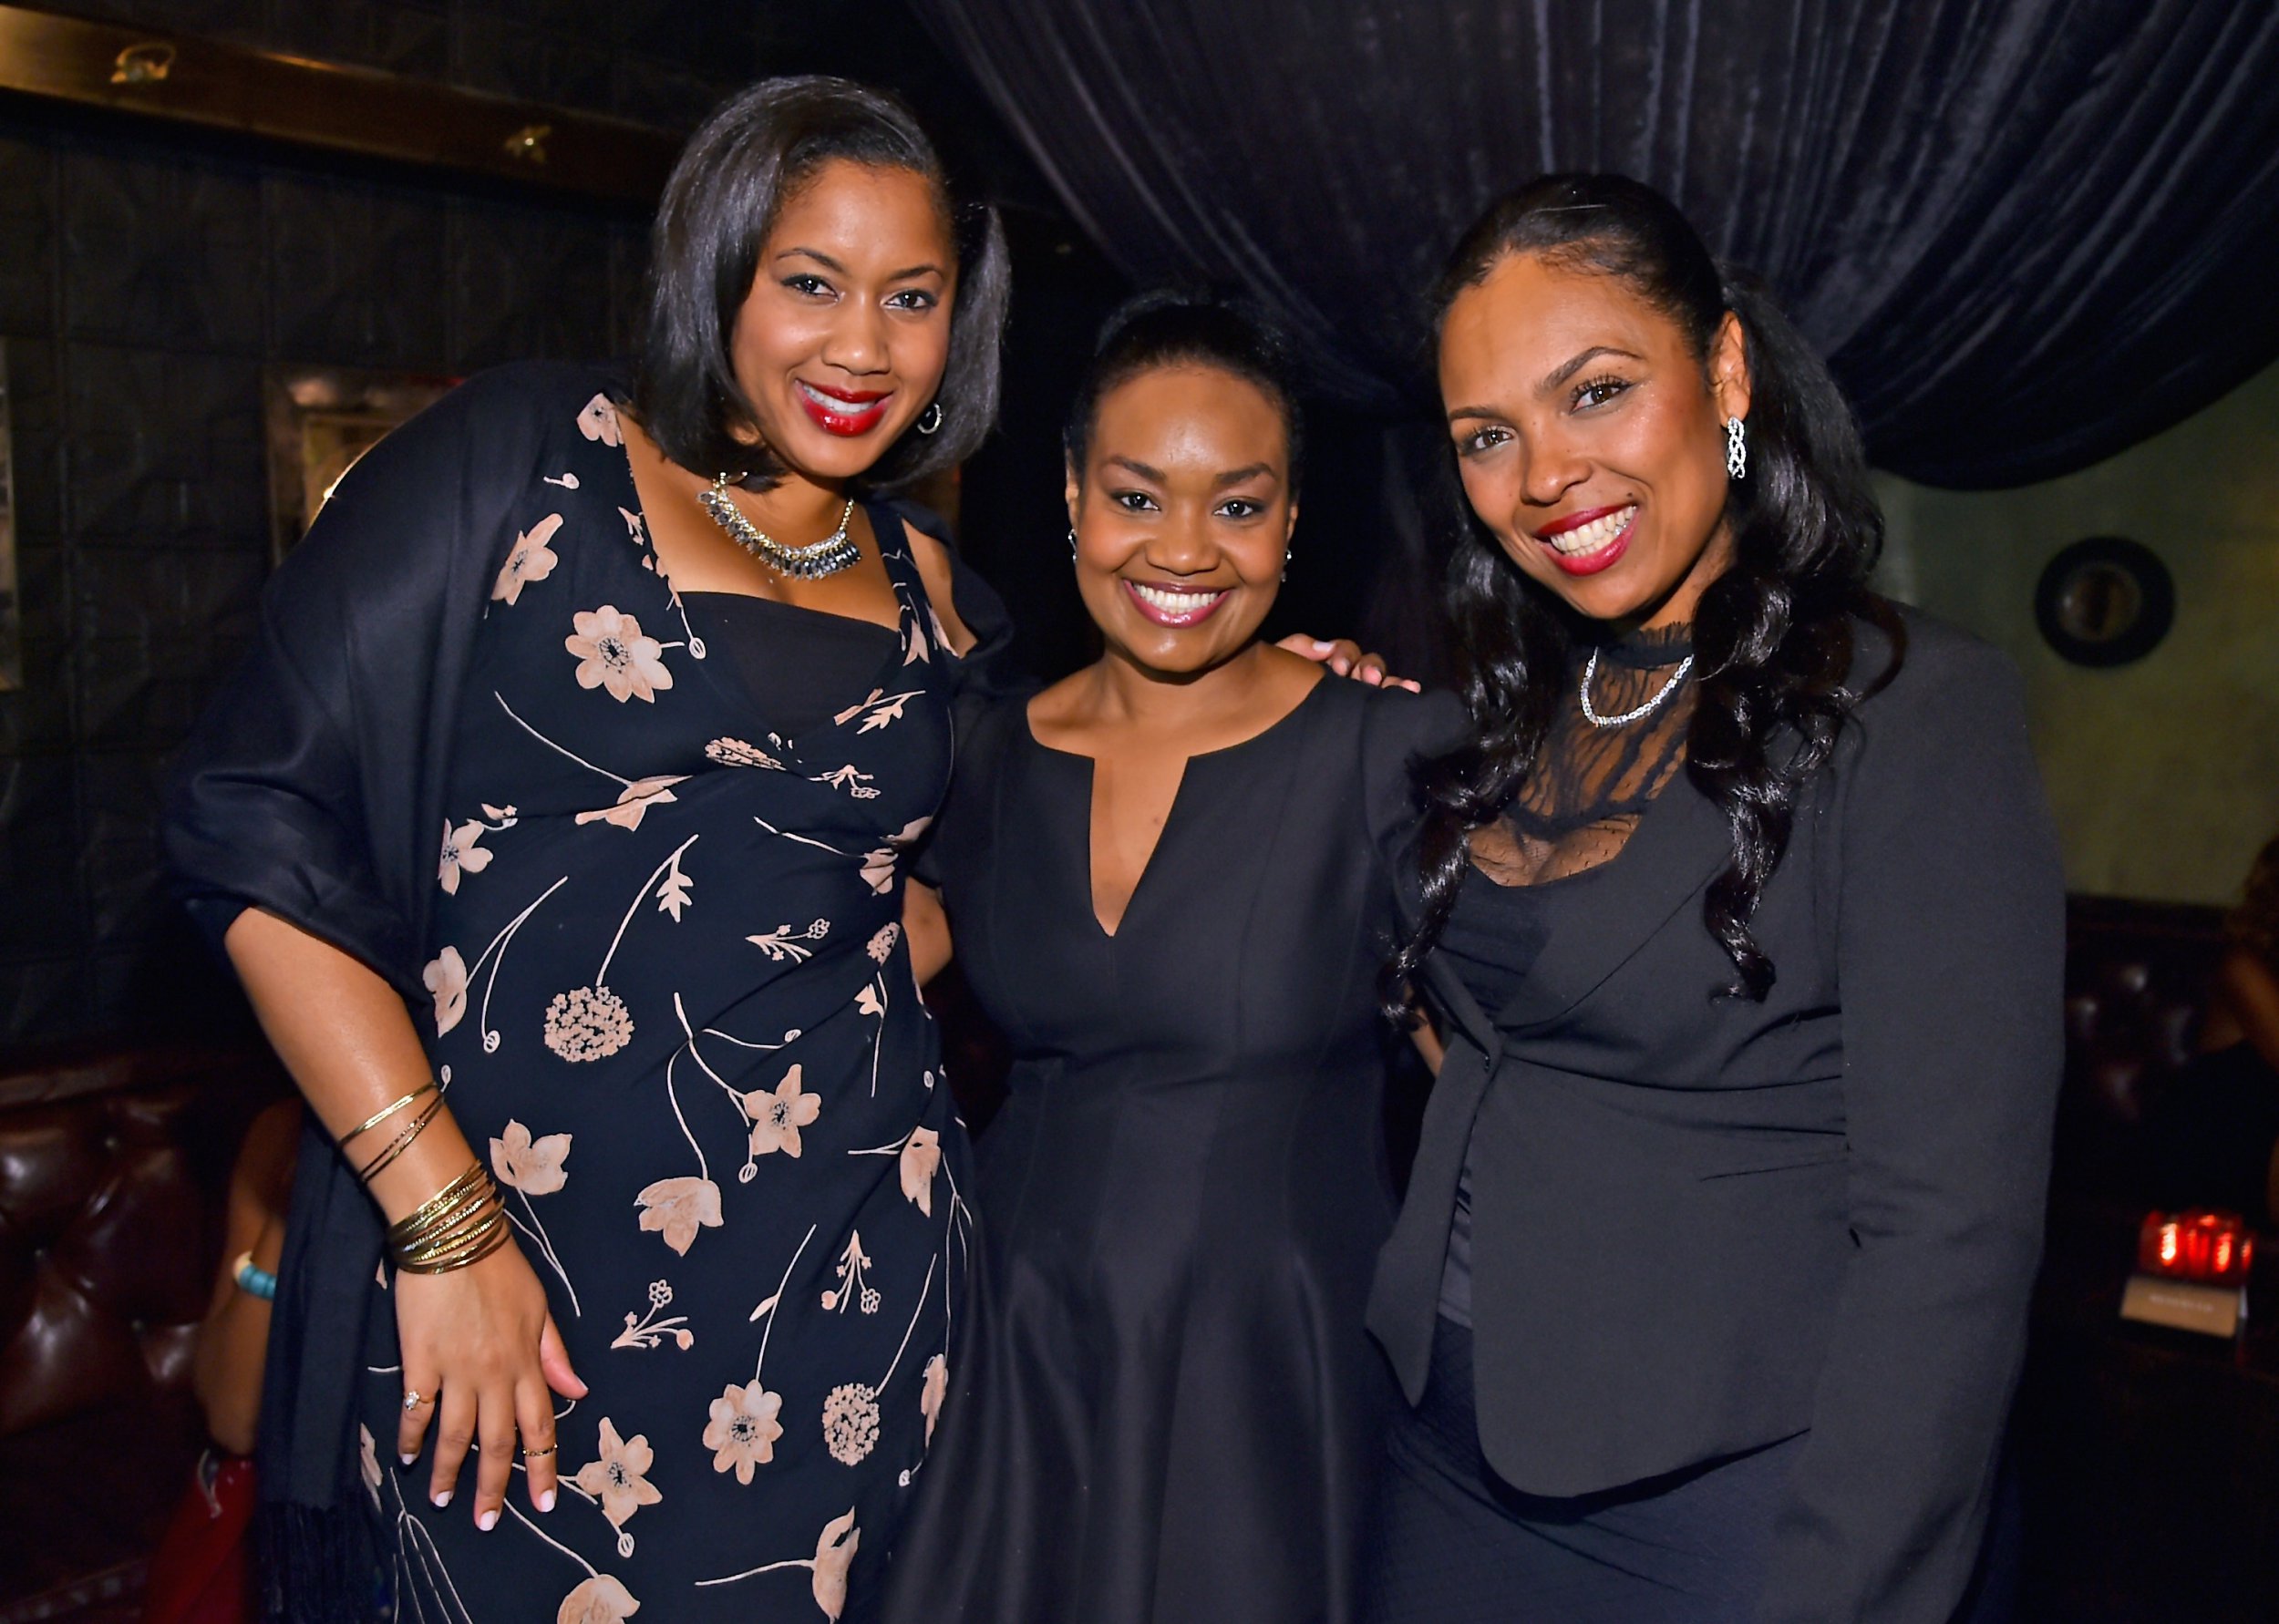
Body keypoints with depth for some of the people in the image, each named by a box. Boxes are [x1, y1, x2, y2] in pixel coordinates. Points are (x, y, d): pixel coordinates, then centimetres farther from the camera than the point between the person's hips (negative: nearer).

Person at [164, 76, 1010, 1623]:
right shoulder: (525, 456, -4)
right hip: (519, 1264, -3)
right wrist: (443, 1222, -13)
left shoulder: (925, 591, 9)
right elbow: (261, 824, -9)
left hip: (852, 1270, 4)